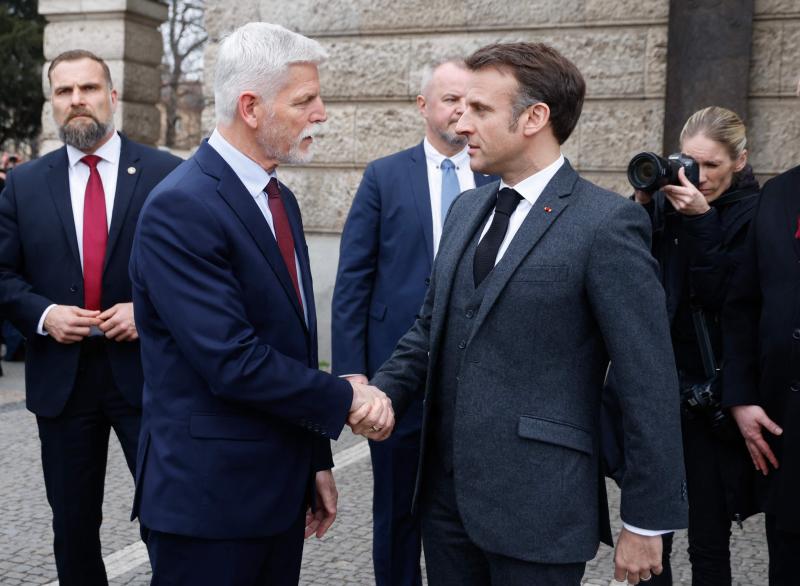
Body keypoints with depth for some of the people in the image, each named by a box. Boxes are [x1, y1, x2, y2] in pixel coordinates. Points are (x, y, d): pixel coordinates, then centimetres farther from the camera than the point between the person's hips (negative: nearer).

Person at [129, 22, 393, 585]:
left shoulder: (279, 199, 10)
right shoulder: (180, 208, -18)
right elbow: (233, 363, -24)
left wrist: (316, 459, 15)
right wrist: (345, 400, -12)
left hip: (281, 486, 8)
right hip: (209, 496, -8)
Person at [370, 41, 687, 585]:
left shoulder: (607, 223, -13)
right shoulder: (467, 208, 10)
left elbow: (650, 381, -12)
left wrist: (647, 521, -10)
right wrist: (385, 392, -2)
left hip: (537, 506, -6)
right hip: (446, 489, 7)